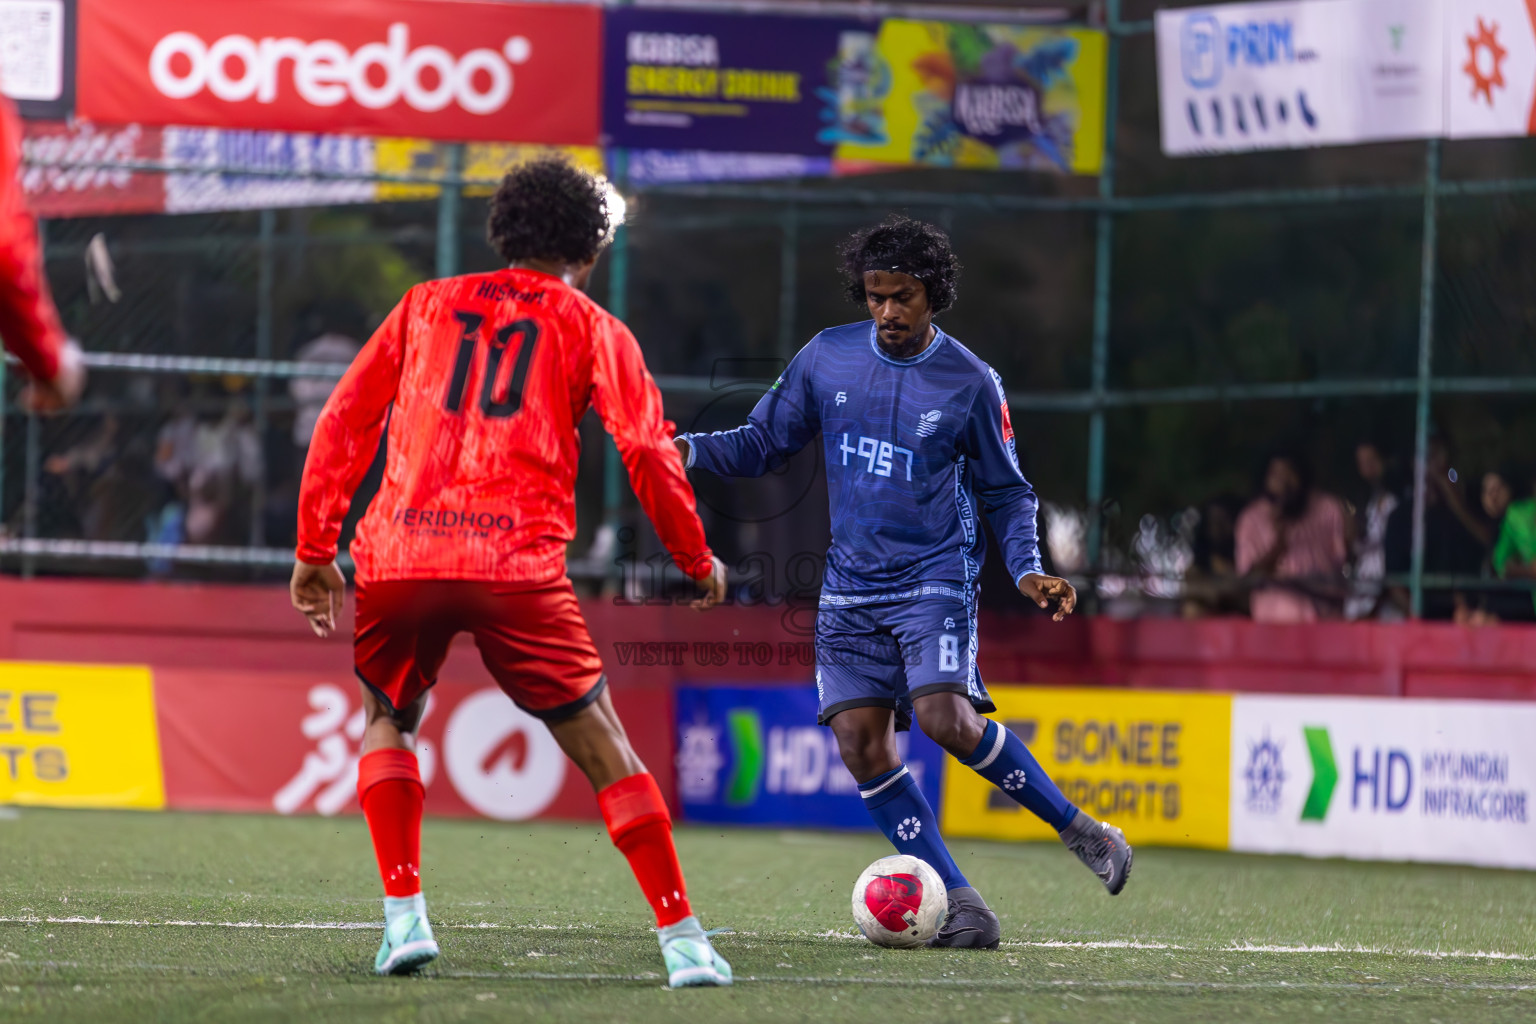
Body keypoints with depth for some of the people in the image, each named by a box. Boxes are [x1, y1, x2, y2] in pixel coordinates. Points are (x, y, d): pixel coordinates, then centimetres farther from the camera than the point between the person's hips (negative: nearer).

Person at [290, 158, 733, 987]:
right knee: (601, 747, 6)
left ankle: (404, 916, 9)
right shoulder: (591, 329, 13)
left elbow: (344, 422, 16)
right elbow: (648, 453, 7)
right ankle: (683, 940, 0)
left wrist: (315, 550, 21)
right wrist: (697, 560, 19)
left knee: (388, 723, 25)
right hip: (519, 564, -2)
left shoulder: (425, 306, 20)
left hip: (399, 557, 2)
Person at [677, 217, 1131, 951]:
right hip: (851, 585, 4)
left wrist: (1027, 570, -9)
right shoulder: (826, 359, 3)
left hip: (935, 579, -4)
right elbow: (763, 443, 11)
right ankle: (959, 905, -3)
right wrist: (690, 449, -7)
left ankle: (1078, 828, -5)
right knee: (861, 745, -9)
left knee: (946, 718, -24)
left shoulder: (970, 383, -4)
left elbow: (1005, 492, 6)